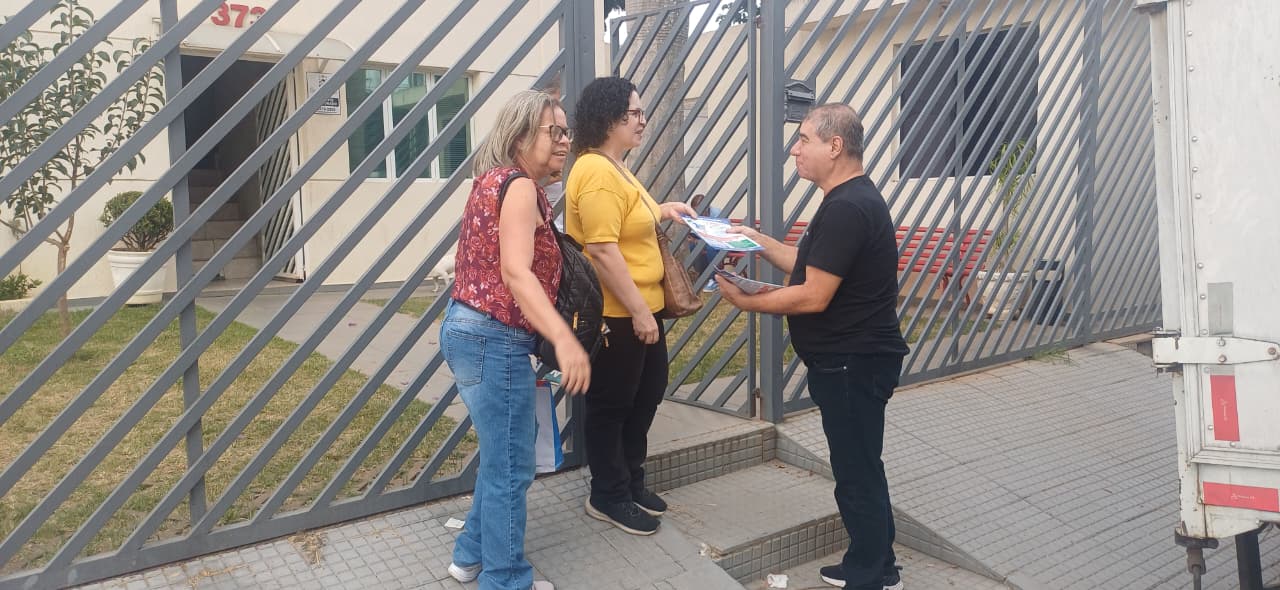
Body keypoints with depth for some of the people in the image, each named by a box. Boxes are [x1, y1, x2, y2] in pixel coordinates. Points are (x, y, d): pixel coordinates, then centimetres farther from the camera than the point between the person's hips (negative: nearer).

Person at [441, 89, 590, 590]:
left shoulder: (497, 180, 16)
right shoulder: (520, 186, -15)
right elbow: (516, 273, -28)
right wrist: (564, 339, -39)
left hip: (470, 329, 11)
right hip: (494, 340, -11)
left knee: (502, 452, 23)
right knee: (511, 467, 1)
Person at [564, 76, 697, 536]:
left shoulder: (613, 167, 12)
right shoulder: (596, 173, -22)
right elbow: (602, 249, -27)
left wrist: (661, 211, 12)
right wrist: (639, 311, -24)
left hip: (638, 307, 11)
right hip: (615, 313, -11)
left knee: (648, 394, 20)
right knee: (611, 405, 5)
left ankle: (631, 480, 36)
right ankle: (608, 497, 22)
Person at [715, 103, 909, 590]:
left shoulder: (846, 208, -22)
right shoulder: (852, 199, 12)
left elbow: (813, 296, -24)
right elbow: (811, 266, 16)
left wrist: (744, 302, -13)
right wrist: (760, 241, 11)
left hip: (853, 364, -11)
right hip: (852, 358, 11)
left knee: (857, 472, 2)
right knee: (861, 466, 20)